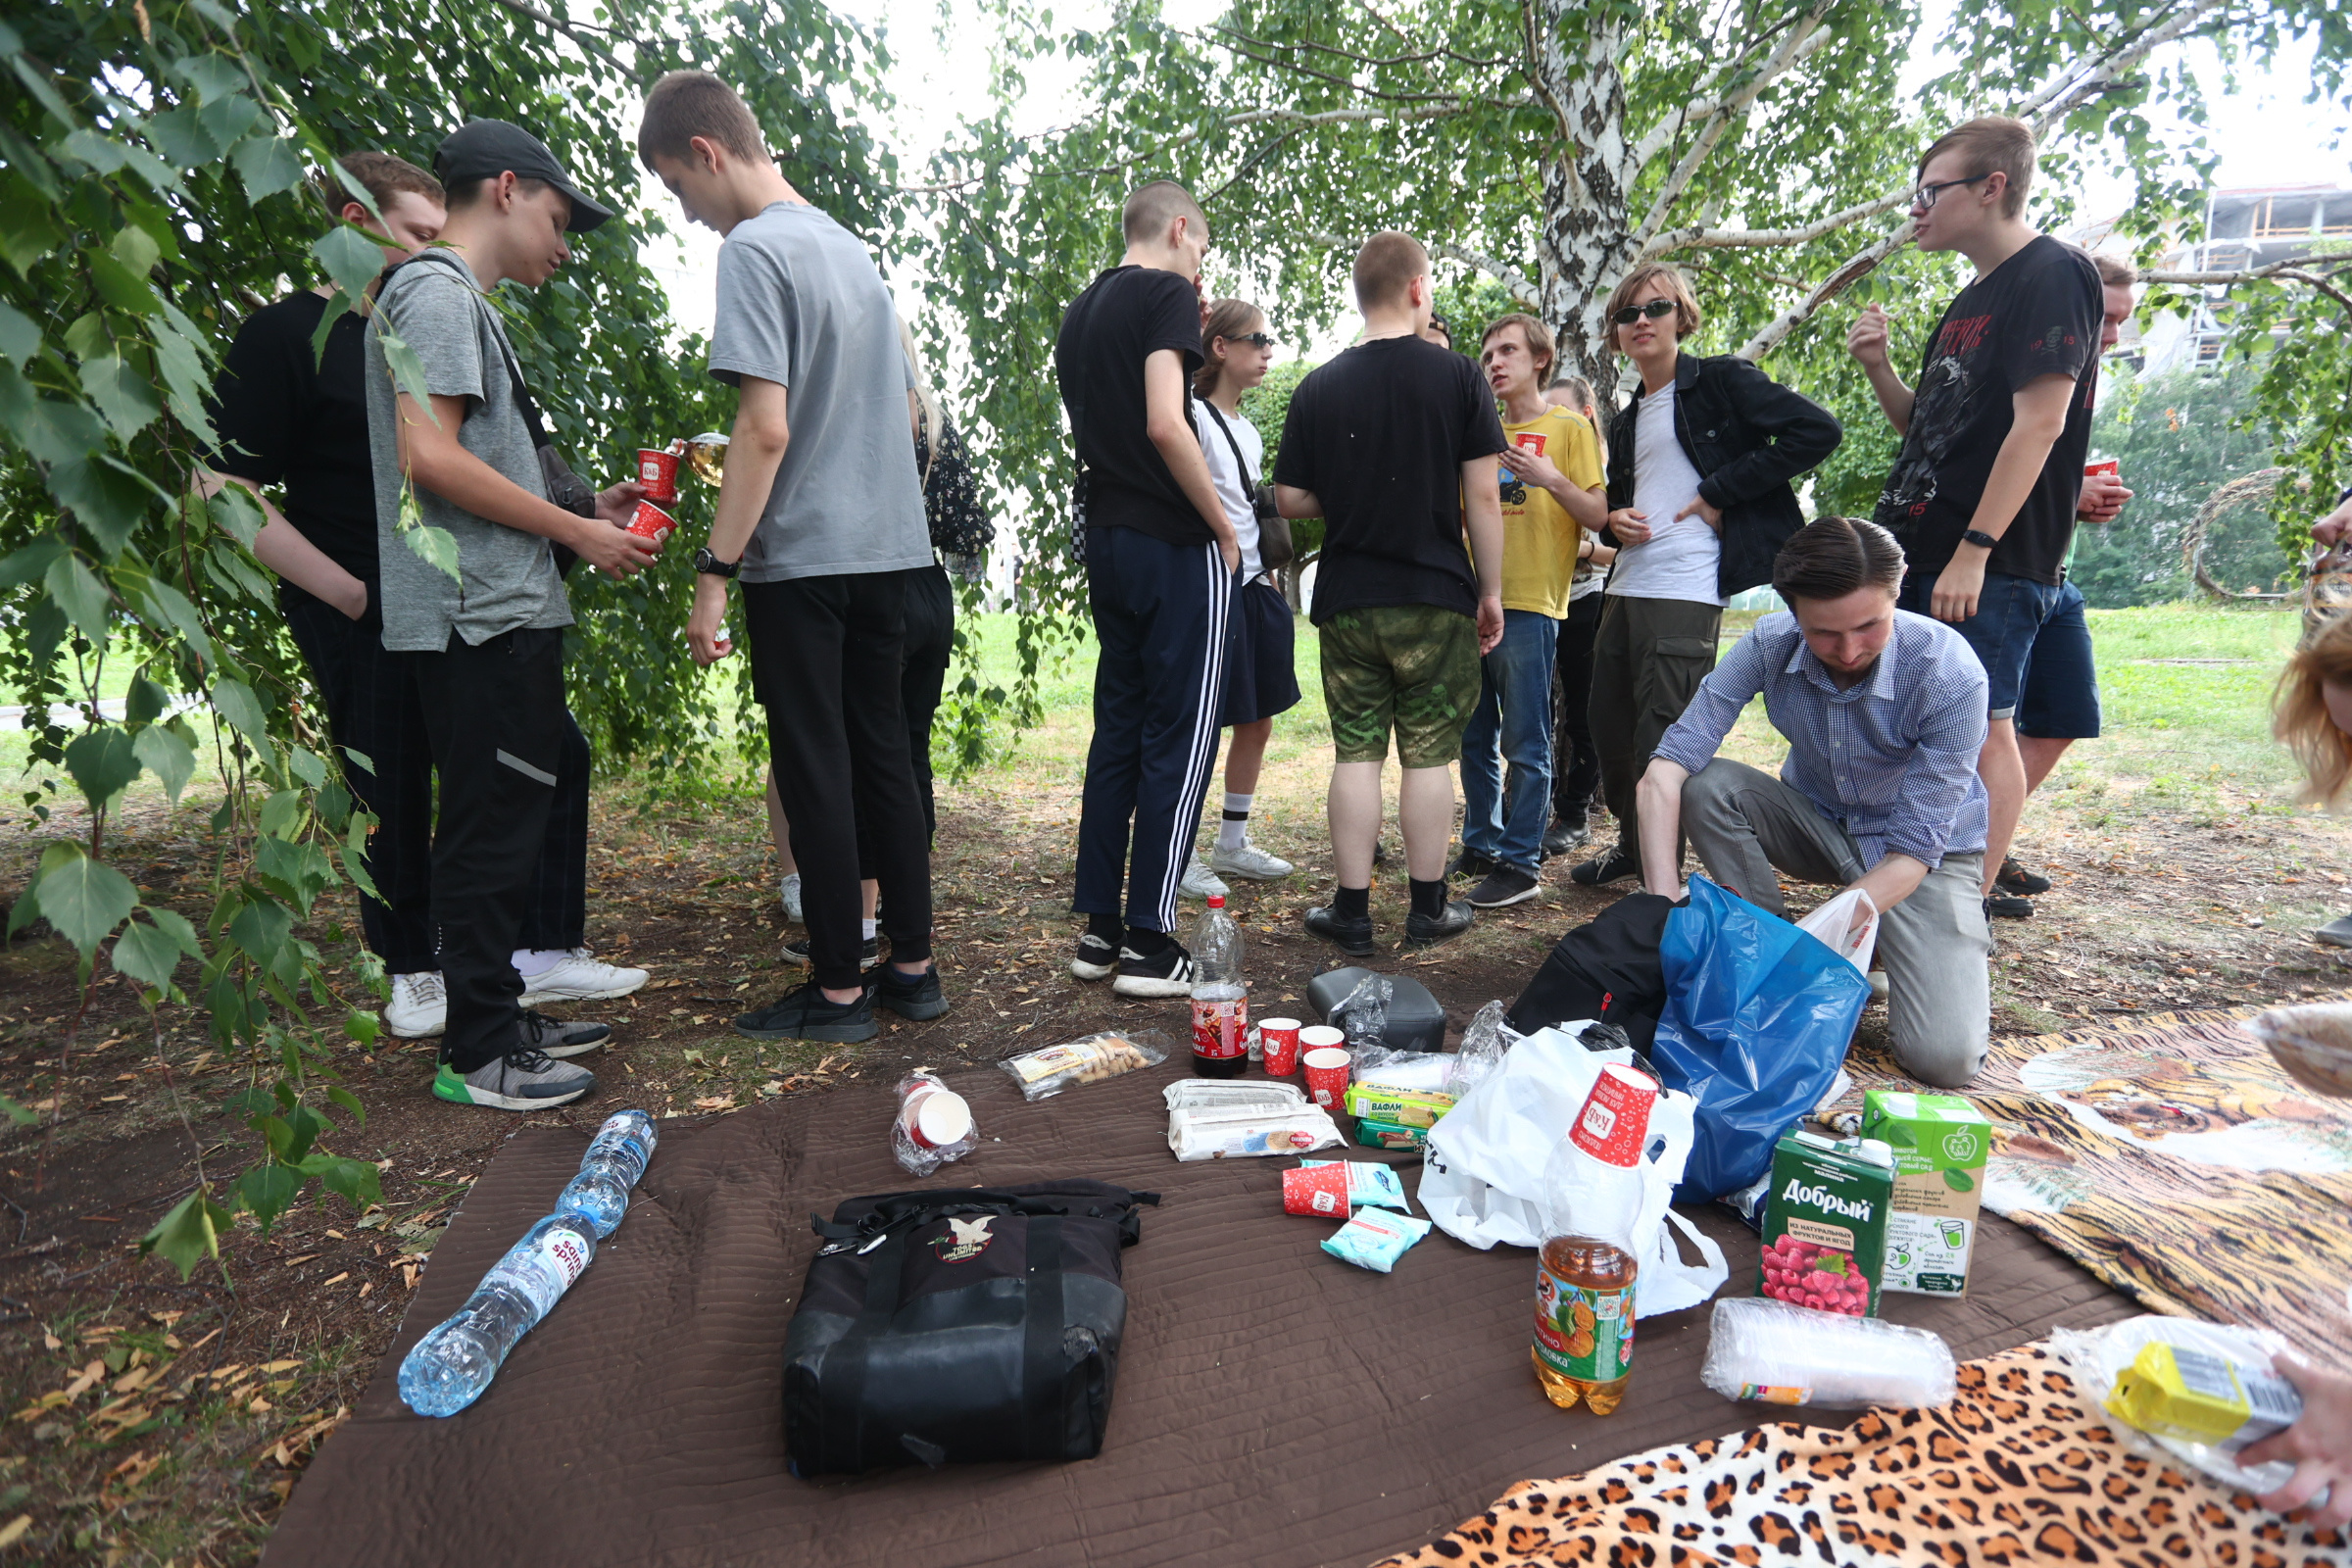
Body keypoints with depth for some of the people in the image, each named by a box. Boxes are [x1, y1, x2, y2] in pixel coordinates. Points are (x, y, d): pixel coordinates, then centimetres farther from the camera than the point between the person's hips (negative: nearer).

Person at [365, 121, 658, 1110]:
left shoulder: (458, 302, 23)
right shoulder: (438, 293, -7)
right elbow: (430, 458, -18)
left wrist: (585, 506, 13)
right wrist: (578, 532, -13)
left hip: (503, 615, 10)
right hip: (479, 618, -10)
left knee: (520, 810, 15)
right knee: (490, 832, -5)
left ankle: (495, 1015, 27)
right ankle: (479, 1054, 5)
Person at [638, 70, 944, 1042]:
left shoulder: (754, 250, -9)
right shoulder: (852, 248, 16)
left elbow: (766, 427, -18)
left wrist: (714, 573, -16)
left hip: (803, 556, -8)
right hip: (888, 548, 8)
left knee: (816, 771, 0)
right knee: (882, 754, 12)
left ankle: (839, 990, 9)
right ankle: (913, 966, 20)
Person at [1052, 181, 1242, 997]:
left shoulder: (1080, 310, 18)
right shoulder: (1168, 293, -7)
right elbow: (1166, 425, -20)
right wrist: (1224, 530, -12)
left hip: (1105, 538, 8)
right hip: (1175, 543, -8)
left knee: (1118, 730, 12)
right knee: (1179, 741, -3)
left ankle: (1098, 929, 15)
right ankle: (1149, 943, 1)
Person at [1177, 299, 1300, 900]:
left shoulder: (1249, 430, 18)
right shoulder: (1194, 416, -9)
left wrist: (1269, 577, 18)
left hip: (1254, 586, 9)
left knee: (1259, 721, 12)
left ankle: (1233, 844, 24)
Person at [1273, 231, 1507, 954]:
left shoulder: (1318, 387, 2)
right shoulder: (1457, 376, -3)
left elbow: (1290, 500, 3)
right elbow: (1483, 496, -5)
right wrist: (1491, 590, 3)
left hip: (1347, 600, 2)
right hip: (1436, 597, -1)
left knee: (1356, 753, 6)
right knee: (1428, 756, 6)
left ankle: (1352, 912, 11)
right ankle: (1428, 907, 16)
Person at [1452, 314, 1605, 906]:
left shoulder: (1569, 428, 2)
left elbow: (1599, 516, -6)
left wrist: (1551, 480, -19)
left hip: (1528, 605, -6)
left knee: (1525, 744, -3)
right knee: (1475, 738, 11)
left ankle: (1521, 863, 3)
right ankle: (1482, 845, 23)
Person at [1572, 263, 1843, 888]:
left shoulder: (1721, 380, 0)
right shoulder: (1627, 422, 21)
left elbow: (1818, 430, -10)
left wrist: (1721, 493, -12)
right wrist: (1614, 521, 6)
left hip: (1686, 590, -8)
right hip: (1625, 587, 8)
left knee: (1660, 739, -8)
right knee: (1609, 726, 11)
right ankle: (1633, 846, 30)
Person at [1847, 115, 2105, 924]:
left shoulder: (2053, 276, -8)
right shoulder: (1970, 302, 20)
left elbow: (2039, 422, -17)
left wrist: (1974, 549, -23)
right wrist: (1879, 368, 3)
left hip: (1994, 562, -9)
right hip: (1918, 552, 9)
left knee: (1981, 727, -5)